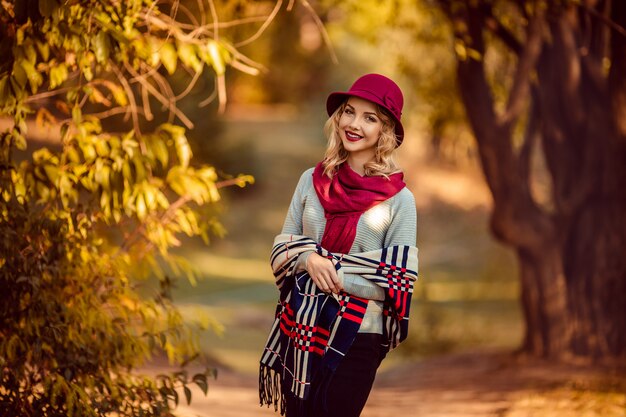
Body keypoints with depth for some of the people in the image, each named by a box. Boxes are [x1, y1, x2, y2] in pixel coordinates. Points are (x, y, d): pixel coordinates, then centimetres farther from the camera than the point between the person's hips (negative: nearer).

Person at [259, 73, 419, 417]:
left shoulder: (399, 199, -6)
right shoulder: (312, 181, 4)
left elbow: (400, 282, -8)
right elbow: (281, 247, 7)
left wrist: (333, 273, -15)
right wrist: (308, 259, -15)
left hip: (357, 339, -3)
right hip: (301, 329, 3)